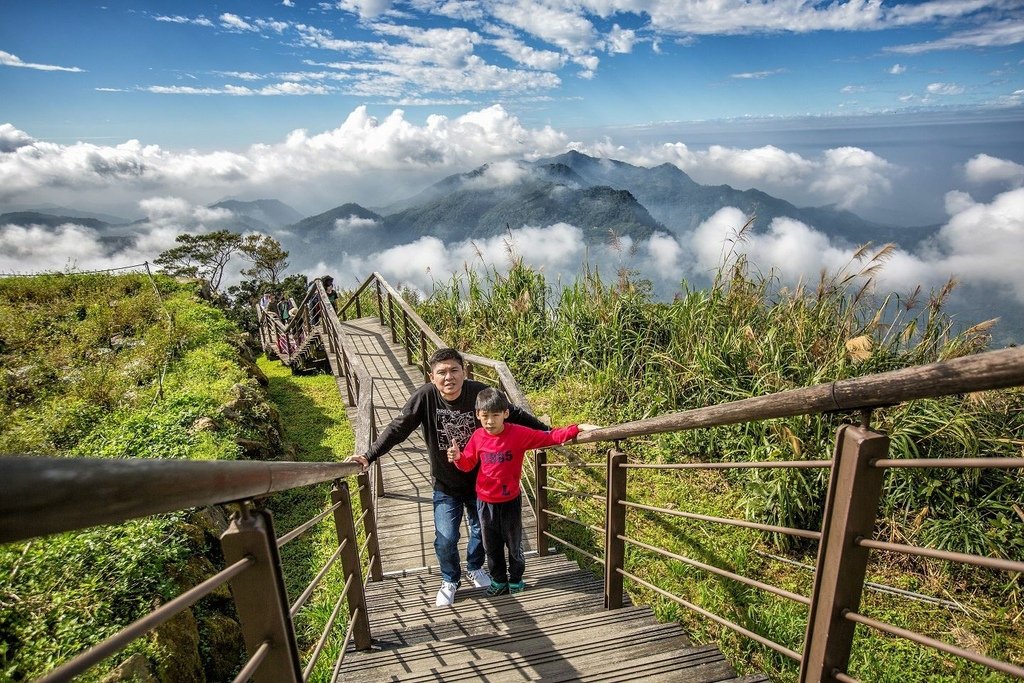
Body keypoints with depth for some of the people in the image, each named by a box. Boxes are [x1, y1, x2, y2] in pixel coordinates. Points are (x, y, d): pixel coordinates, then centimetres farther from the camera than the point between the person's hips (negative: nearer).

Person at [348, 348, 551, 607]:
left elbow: (514, 415, -11)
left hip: (480, 481, 1)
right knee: (445, 539, 0)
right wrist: (369, 456, -20)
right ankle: (450, 580, 32)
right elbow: (397, 429, -14)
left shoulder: (479, 392, -21)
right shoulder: (425, 397, -21)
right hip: (445, 486, -1)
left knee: (482, 530, 18)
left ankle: (475, 568, 50)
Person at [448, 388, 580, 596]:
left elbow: (548, 438, -15)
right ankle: (498, 580, 39)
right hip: (485, 502, 3)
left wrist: (575, 430, -25)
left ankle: (515, 579, 40)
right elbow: (468, 464, 3)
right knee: (491, 545, 18)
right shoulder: (478, 437, -9)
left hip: (510, 501, -2)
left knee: (514, 543, 17)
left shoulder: (519, 434, -19)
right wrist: (458, 457, -19)